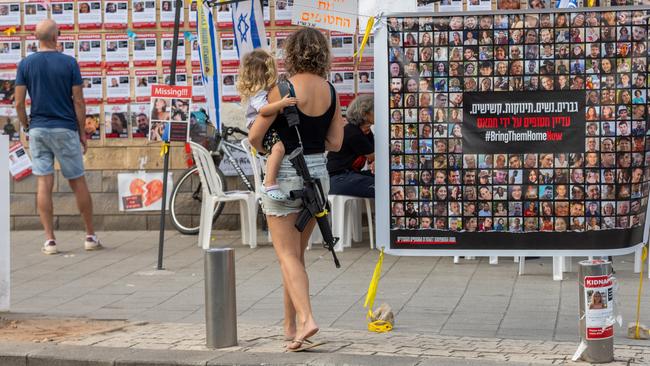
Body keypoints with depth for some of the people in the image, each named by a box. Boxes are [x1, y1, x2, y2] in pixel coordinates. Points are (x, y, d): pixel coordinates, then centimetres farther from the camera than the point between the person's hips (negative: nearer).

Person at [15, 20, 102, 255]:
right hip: (65, 129, -1)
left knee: (44, 184, 1)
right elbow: (78, 101, -5)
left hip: (38, 129, 1)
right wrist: (82, 132, 3)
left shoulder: (26, 64, -1)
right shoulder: (69, 63, -5)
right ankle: (90, 236, 15)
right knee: (78, 182, 8)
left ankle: (50, 240, -2)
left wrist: (26, 127, 13)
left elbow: (19, 103, -2)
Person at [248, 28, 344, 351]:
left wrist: (267, 150, 8)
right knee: (298, 253, 16)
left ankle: (306, 319, -19)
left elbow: (255, 136, -12)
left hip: (285, 173, -5)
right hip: (318, 173, 6)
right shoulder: (330, 91, 2)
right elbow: (335, 143, 4)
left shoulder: (284, 88, -14)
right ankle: (290, 325, 22)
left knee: (287, 255, -3)